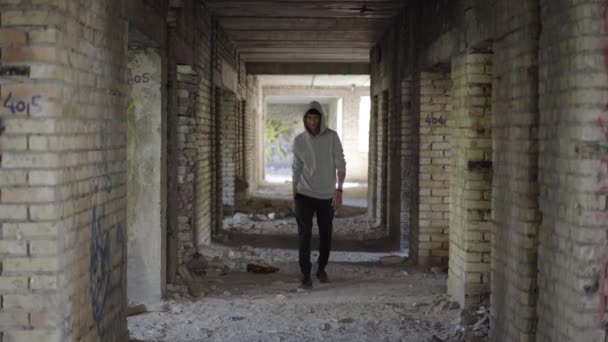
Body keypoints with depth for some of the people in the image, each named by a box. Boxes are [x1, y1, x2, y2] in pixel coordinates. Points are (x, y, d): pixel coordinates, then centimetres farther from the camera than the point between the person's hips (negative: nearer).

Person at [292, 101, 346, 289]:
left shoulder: (332, 137, -10)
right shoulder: (299, 141, -3)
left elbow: (341, 165, -10)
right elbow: (296, 170, 6)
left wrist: (339, 190, -19)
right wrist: (294, 196, 8)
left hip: (327, 196, 0)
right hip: (304, 195, 0)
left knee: (326, 235, 12)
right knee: (304, 234, -10)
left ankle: (321, 269, 32)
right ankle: (306, 276, -6)